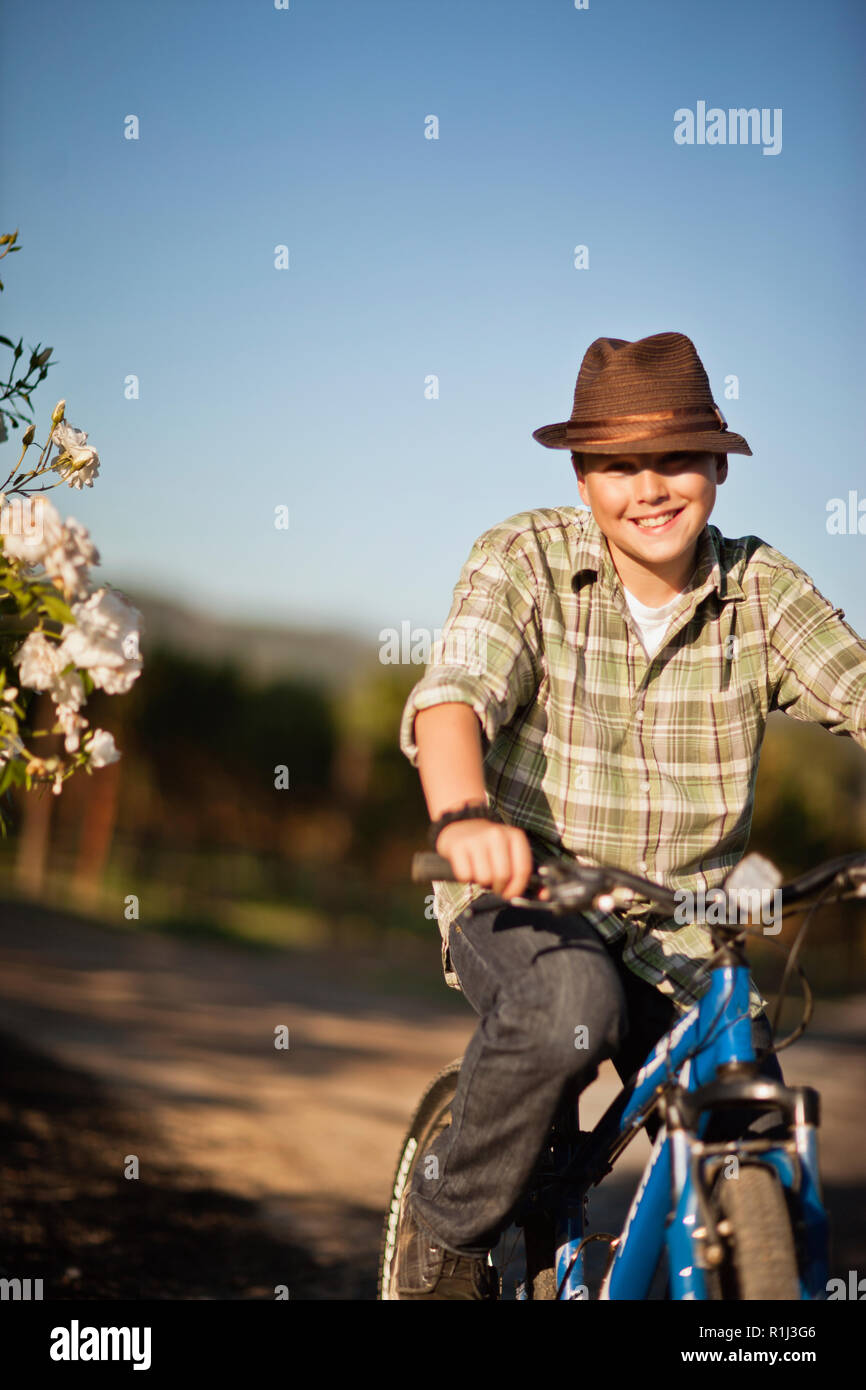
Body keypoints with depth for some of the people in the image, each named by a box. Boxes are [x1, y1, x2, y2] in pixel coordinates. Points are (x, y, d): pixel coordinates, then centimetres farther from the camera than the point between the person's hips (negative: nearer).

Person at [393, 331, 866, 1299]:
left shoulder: (760, 588, 1)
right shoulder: (526, 559, -8)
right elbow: (454, 692, -25)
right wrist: (461, 817, -46)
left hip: (679, 932, 3)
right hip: (524, 898, -3)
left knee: (753, 1150, -15)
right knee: (571, 1003, -35)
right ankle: (448, 1227, -10)